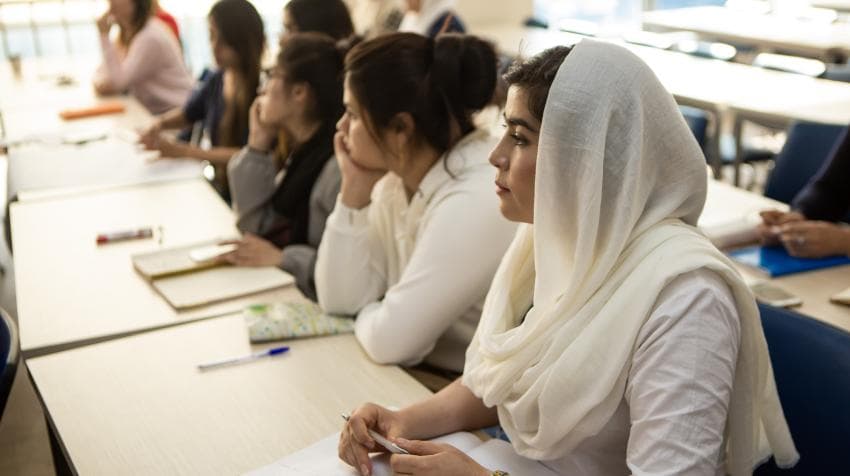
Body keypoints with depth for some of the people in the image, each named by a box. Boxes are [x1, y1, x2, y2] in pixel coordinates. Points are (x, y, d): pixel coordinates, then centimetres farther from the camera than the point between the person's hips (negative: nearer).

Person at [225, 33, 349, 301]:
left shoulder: (341, 166, -22)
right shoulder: (305, 151, 8)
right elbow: (255, 226, 9)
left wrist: (281, 258, -21)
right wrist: (258, 145, 2)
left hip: (309, 304, -8)